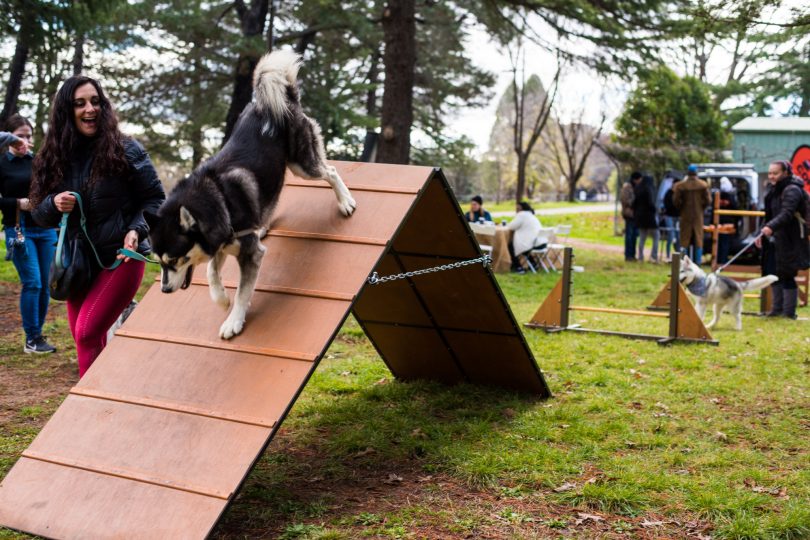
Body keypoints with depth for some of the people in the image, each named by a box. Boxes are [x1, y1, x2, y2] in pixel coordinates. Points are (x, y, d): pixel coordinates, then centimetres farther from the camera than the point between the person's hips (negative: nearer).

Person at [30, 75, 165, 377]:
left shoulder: (124, 149, -7)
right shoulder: (55, 156, 3)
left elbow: (155, 198, -3)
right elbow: (40, 215, 9)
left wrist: (136, 231, -19)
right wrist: (54, 204, -14)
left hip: (121, 258, -5)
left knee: (87, 333, -15)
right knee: (83, 338, 9)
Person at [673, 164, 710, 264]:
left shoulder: (681, 185, -9)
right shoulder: (703, 185, -5)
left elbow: (676, 200, -8)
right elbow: (707, 200, -5)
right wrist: (701, 208, 12)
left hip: (685, 215, -1)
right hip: (698, 215, 1)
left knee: (684, 240, 5)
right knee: (698, 239, 8)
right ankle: (698, 261, 6)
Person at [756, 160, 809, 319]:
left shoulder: (792, 190, -15)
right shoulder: (773, 190, 14)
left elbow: (786, 213, -30)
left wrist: (771, 227, -43)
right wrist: (762, 233, 17)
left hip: (790, 241, -9)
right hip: (775, 239, 9)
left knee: (786, 275, -5)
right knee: (772, 273, 11)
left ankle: (789, 312, 4)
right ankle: (777, 309, 22)